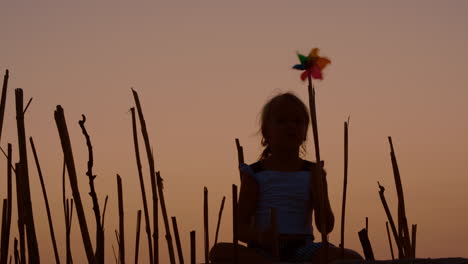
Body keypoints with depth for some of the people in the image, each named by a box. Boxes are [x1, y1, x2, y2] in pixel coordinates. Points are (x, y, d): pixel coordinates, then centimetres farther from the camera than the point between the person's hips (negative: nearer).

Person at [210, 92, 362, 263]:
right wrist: (259, 235, -22)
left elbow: (326, 227, 5)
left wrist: (318, 193, -11)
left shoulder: (312, 173, 11)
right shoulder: (255, 174, 6)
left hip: (302, 249, 1)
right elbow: (241, 227, 0)